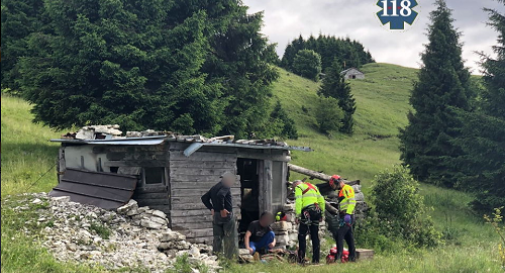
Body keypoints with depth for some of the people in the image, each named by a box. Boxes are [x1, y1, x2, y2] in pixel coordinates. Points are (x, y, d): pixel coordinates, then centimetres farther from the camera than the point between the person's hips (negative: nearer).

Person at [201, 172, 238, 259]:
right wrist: (222, 209, -22)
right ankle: (231, 257, 0)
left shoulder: (214, 187, 15)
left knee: (217, 237, 11)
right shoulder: (225, 186, -10)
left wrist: (211, 208, 14)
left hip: (216, 216, 7)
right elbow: (220, 195, -29)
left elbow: (204, 198, 18)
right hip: (226, 215, -7)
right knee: (231, 238, 0)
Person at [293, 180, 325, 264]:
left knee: (302, 236, -4)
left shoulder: (298, 187, 4)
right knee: (315, 236, 10)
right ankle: (316, 259, 10)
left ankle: (301, 259, -10)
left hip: (307, 212, -7)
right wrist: (321, 213, 22)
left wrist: (297, 215, -13)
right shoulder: (313, 186, 24)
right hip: (317, 211, 7)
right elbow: (321, 200, 21)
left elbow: (298, 202, -11)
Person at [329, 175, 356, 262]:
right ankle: (352, 256, 15)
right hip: (345, 217, 11)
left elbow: (352, 201, -18)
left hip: (347, 216, -11)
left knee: (339, 235, -16)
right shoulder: (342, 190, 24)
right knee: (348, 237, 11)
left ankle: (339, 255, -20)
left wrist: (348, 214, -25)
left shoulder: (347, 188, -6)